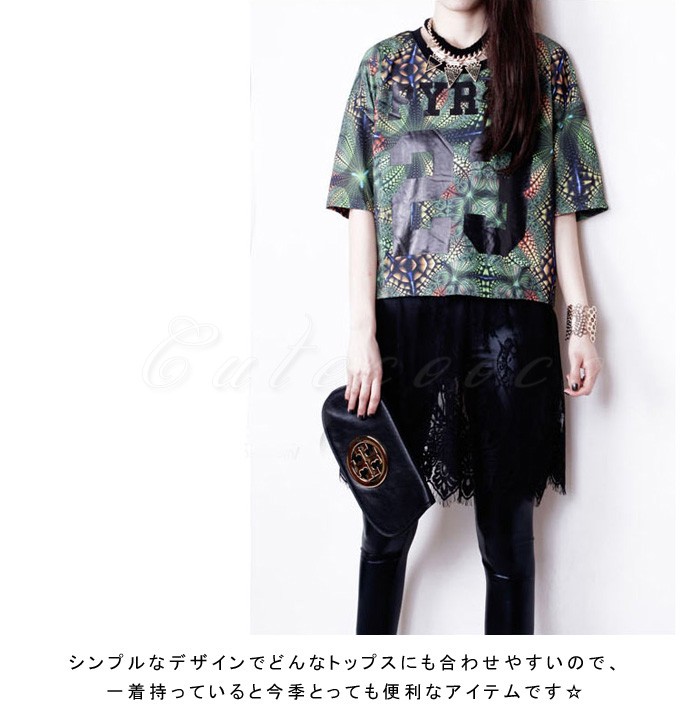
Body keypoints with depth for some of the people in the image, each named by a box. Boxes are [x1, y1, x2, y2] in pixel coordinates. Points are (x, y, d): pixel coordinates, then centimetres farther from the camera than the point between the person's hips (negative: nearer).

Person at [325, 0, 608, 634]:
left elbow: (563, 208, 10)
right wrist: (362, 332, -6)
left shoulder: (546, 65, 11)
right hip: (405, 319, 0)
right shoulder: (385, 63, 9)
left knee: (507, 528, 6)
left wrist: (581, 322, 3)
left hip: (511, 324, 0)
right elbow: (362, 207, 3)